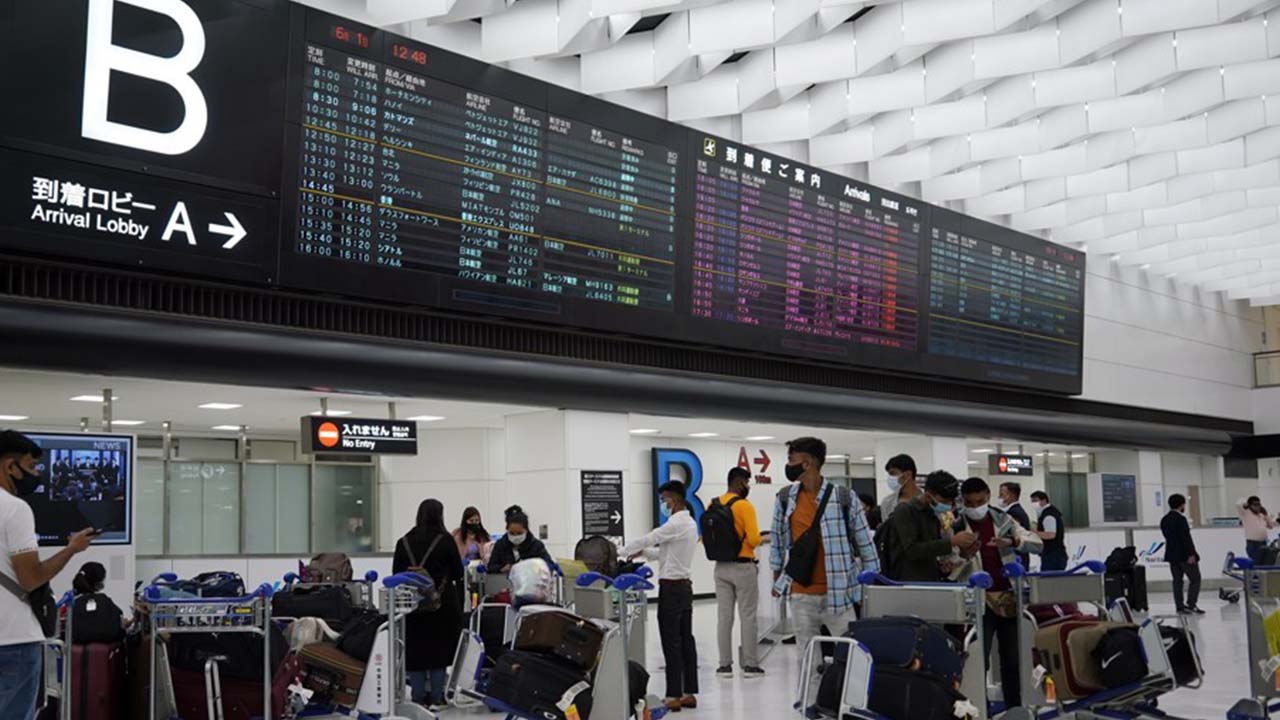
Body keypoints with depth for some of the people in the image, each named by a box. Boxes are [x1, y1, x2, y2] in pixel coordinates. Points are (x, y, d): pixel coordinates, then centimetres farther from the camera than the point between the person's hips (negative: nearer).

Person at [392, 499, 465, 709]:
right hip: (442, 604, -2)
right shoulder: (445, 540, -7)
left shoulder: (404, 542, 0)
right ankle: (436, 698, 10)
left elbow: (396, 573, 4)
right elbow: (458, 573, 1)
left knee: (415, 651, 8)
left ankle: (419, 698, 11)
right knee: (439, 649, 8)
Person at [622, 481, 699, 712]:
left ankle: (674, 696, -3)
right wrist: (643, 552, 8)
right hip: (685, 586, 9)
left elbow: (647, 539, -14)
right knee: (686, 640, 9)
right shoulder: (690, 523, 15)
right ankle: (689, 693, 13)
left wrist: (621, 552, -2)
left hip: (671, 588, -9)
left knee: (671, 643, -5)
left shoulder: (677, 524, -16)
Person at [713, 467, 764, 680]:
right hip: (743, 566, -5)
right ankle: (750, 665, 6)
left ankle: (725, 664, 10)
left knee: (724, 617, 8)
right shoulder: (744, 506, -13)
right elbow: (753, 539, -19)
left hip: (721, 567, 5)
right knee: (748, 617, 2)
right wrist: (757, 539, 3)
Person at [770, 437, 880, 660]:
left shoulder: (843, 498, -7)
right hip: (800, 594, 3)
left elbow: (864, 542, 0)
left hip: (837, 593, -3)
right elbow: (777, 540, 14)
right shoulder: (785, 498, 4)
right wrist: (777, 578, 15)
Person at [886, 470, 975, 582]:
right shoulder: (905, 511, -9)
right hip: (908, 583, -8)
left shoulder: (934, 516, 15)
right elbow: (911, 550, -20)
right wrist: (951, 541, -23)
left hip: (932, 584, 8)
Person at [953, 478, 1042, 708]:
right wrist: (963, 555, -24)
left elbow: (1038, 544, -1)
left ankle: (1014, 710, 21)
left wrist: (1013, 541, -20)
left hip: (1009, 598, 3)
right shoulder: (955, 528, -3)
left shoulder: (1003, 520, 6)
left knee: (1013, 661, 10)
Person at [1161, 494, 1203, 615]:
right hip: (1184, 554, -8)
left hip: (1171, 555, 8)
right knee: (1195, 579, 1)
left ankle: (1180, 607, 7)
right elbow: (1186, 537, -20)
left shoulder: (1164, 520, 10)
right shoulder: (1180, 518, -16)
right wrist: (1191, 554, -20)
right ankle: (1191, 604, -5)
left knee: (1177, 581, 8)